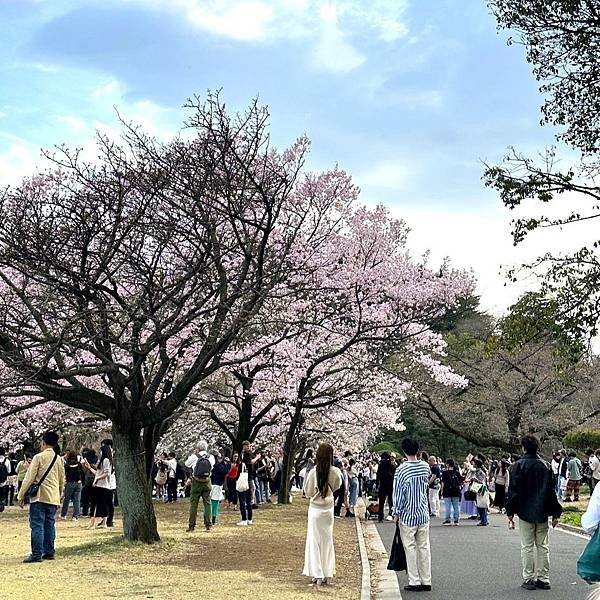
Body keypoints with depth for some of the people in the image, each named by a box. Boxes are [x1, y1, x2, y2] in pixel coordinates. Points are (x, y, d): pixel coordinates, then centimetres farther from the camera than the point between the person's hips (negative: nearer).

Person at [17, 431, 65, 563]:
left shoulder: (39, 457, -9)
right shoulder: (59, 459, 9)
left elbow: (29, 478, -10)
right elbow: (62, 480, 16)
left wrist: (21, 496, -4)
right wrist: (59, 495, 28)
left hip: (39, 497, -6)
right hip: (53, 498, 6)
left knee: (37, 525, -5)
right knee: (50, 525, 12)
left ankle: (36, 554, -8)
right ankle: (49, 552, 14)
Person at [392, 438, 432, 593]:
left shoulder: (401, 470, -15)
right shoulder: (426, 467, -1)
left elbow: (398, 493, -11)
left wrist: (396, 513, -1)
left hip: (408, 515, -4)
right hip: (423, 513, 4)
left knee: (410, 548, 4)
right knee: (424, 547, 9)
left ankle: (414, 582, 6)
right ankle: (426, 581, 12)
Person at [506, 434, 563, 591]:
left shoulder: (519, 465, -7)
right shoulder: (545, 466, 5)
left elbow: (513, 490, -8)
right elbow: (552, 491, 8)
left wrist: (510, 513, -3)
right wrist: (555, 513, 13)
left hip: (525, 513, -4)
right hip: (542, 513, 4)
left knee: (527, 547, 2)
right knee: (542, 546, 9)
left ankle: (528, 579, 3)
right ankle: (543, 579, 11)